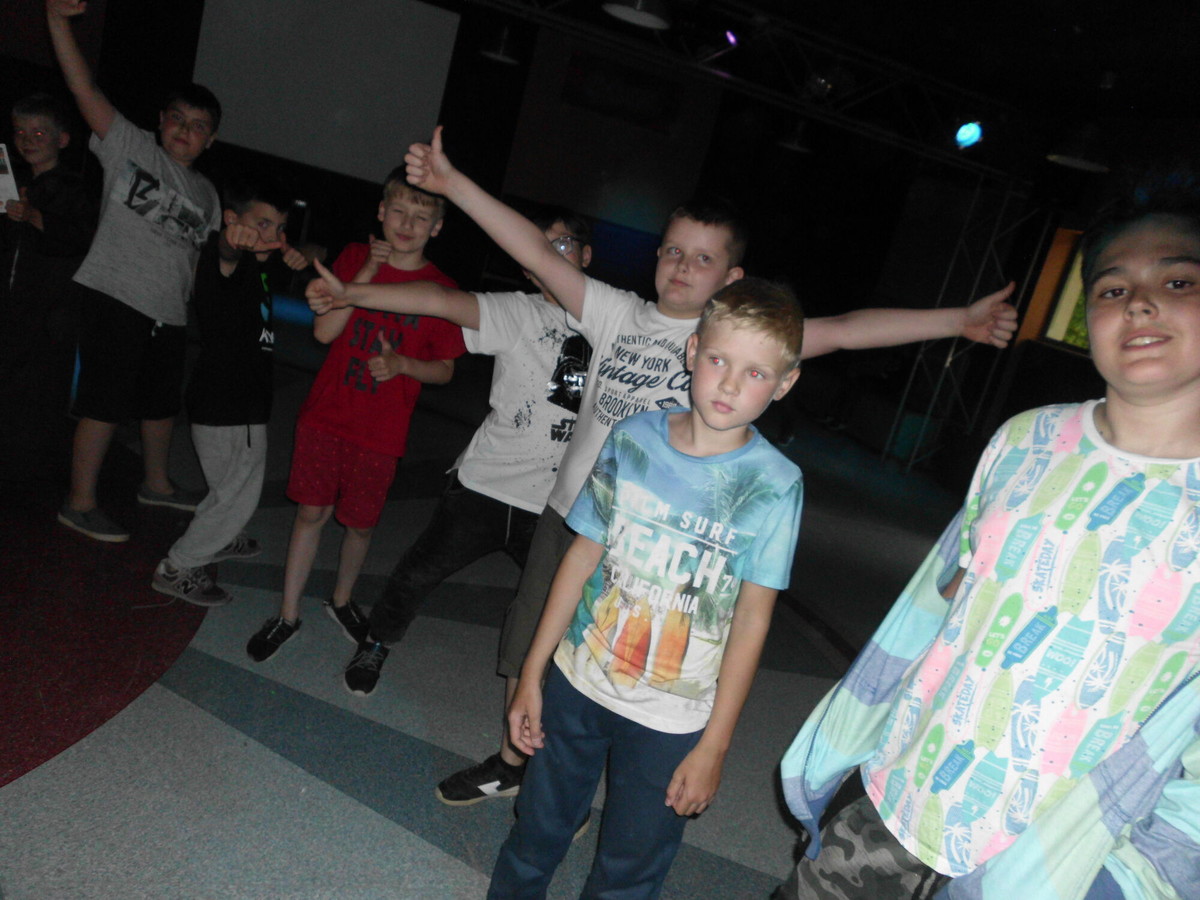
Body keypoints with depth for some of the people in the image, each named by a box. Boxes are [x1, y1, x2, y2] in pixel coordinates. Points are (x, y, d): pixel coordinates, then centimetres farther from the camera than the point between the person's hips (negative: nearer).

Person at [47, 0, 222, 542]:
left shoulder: (206, 195, 18)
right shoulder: (130, 147, 3)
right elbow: (84, 89, -8)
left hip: (170, 313, 6)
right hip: (116, 296, -6)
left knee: (162, 403, 17)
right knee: (104, 405, -5)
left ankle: (155, 484, 36)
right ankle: (79, 504, 6)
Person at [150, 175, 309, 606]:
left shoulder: (256, 263, 7)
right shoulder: (220, 255, -20)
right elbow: (224, 258, -46)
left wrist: (291, 256, 7)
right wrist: (232, 244, -69)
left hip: (244, 400, 10)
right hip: (224, 404, -10)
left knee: (240, 482, 26)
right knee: (238, 493, -1)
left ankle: (220, 539, 48)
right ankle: (176, 568, 13)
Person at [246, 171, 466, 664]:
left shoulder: (441, 290, -4)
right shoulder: (355, 258, 3)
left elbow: (444, 369, 1)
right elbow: (324, 331, -7)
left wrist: (401, 364, -18)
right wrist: (366, 274, -15)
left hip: (381, 432, -1)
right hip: (326, 415, 1)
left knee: (360, 522, 11)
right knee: (312, 511, 5)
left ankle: (342, 599, 37)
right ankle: (288, 614, 21)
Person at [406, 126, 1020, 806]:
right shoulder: (620, 313, 1)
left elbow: (843, 330, -15)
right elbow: (538, 251, -3)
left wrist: (958, 320, -24)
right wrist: (452, 181, -8)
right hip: (569, 517, 3)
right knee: (530, 652, 18)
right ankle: (511, 763, 45)